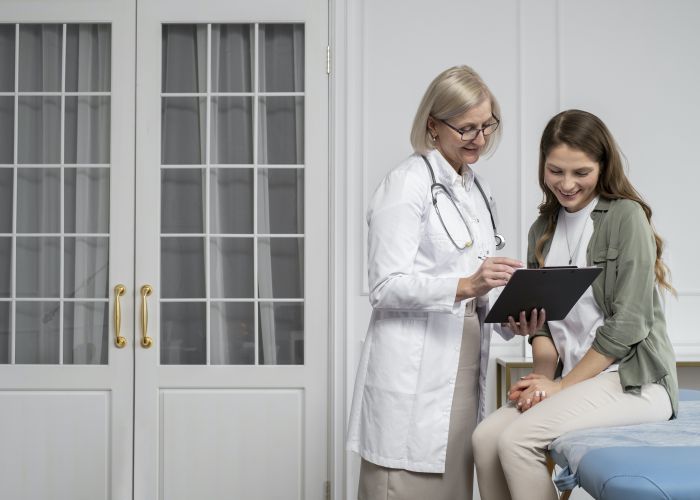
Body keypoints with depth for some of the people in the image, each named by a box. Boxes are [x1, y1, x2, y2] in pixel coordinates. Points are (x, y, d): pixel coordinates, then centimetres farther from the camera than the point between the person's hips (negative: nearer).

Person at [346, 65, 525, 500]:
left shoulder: (478, 189, 16)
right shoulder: (407, 183, -8)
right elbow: (387, 287, -15)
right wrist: (466, 285, -26)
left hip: (463, 365, 7)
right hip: (413, 374, -7)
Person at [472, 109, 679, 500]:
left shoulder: (626, 216, -7)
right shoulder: (544, 229, 12)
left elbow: (628, 323, -12)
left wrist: (563, 384, -11)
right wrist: (543, 375, -7)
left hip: (634, 381, -6)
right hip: (572, 383, 6)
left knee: (518, 440, -24)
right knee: (486, 436, -18)